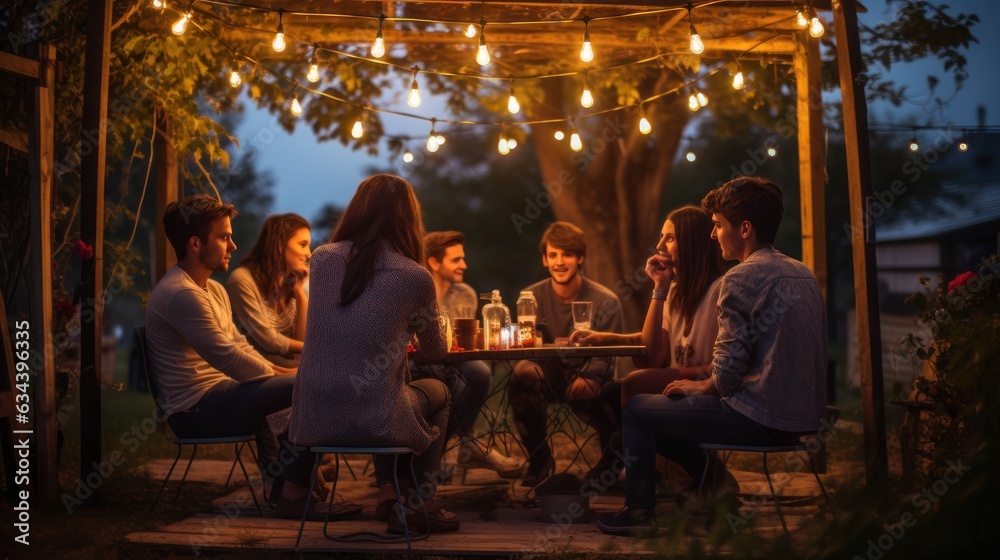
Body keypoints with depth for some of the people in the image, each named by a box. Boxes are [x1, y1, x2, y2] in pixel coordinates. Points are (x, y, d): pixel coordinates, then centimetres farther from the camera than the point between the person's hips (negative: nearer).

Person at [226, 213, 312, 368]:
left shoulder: (289, 280, 11)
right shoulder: (242, 280, -12)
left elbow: (303, 338, 5)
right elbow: (269, 341, -13)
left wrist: (300, 290, -4)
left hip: (291, 360, 7)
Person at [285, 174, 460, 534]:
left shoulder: (322, 258, 1)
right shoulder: (415, 277, -9)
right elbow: (435, 353, 8)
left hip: (313, 419, 4)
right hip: (373, 421, -4)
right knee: (438, 393, 29)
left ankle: (388, 492, 32)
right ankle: (420, 507, 33)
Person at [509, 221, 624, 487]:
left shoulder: (605, 301, -8)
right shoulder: (532, 296, -1)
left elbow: (606, 356, -12)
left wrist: (586, 378, -32)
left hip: (590, 378, -2)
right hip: (549, 374, 2)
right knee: (523, 373, -30)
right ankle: (539, 459, -10)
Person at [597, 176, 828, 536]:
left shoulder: (741, 279, -16)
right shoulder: (802, 273, 11)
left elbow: (728, 372, -19)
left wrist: (700, 387, 3)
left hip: (760, 419, -9)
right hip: (804, 417, 9)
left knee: (636, 408, 9)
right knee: (670, 404, 25)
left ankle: (638, 511, 19)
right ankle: (712, 477, 20)